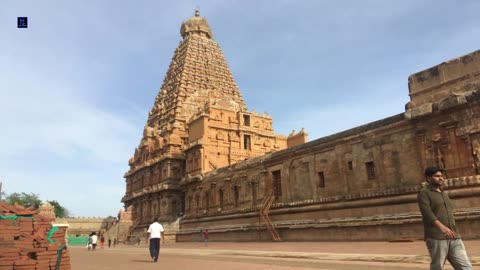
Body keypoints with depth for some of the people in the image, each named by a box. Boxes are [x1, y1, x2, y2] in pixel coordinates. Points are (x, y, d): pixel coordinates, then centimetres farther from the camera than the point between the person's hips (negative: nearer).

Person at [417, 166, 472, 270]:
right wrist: (442, 227, -30)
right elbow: (427, 213, -16)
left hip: (454, 238, 6)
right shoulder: (424, 193, 0)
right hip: (436, 238, -6)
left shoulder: (443, 194, 24)